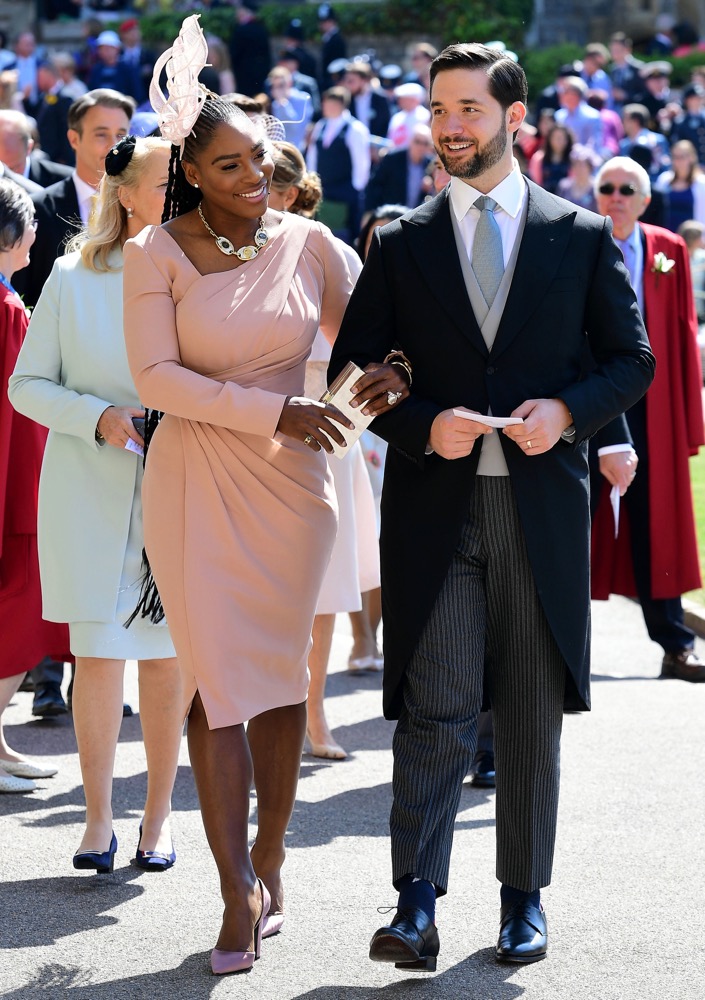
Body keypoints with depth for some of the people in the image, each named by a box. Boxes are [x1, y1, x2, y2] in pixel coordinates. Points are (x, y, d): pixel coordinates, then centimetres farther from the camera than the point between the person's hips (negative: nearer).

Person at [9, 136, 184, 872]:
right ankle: (98, 817, 10)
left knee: (168, 658, 4)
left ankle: (158, 816, 18)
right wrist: (97, 417, -13)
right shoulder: (73, 278, 1)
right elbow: (27, 385, 2)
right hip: (90, 493, -1)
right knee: (98, 653, -3)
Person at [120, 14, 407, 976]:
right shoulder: (156, 254, -5)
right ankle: (239, 895, 0)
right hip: (197, 487, -2)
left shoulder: (307, 242, 2)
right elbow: (155, 377, -11)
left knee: (279, 677, 9)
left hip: (290, 483, 2)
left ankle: (269, 863, 23)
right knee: (219, 683, -4)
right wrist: (274, 411, -18)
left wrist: (386, 373, -12)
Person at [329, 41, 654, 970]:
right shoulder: (401, 244, 7)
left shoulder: (582, 237, 7)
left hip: (540, 502, 1)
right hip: (434, 504, -1)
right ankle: (417, 905, -10)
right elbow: (350, 370, 7)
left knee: (532, 715, 9)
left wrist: (567, 409, -11)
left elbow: (632, 360, 8)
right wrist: (424, 425, -11)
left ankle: (524, 898, 19)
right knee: (435, 710, -9)